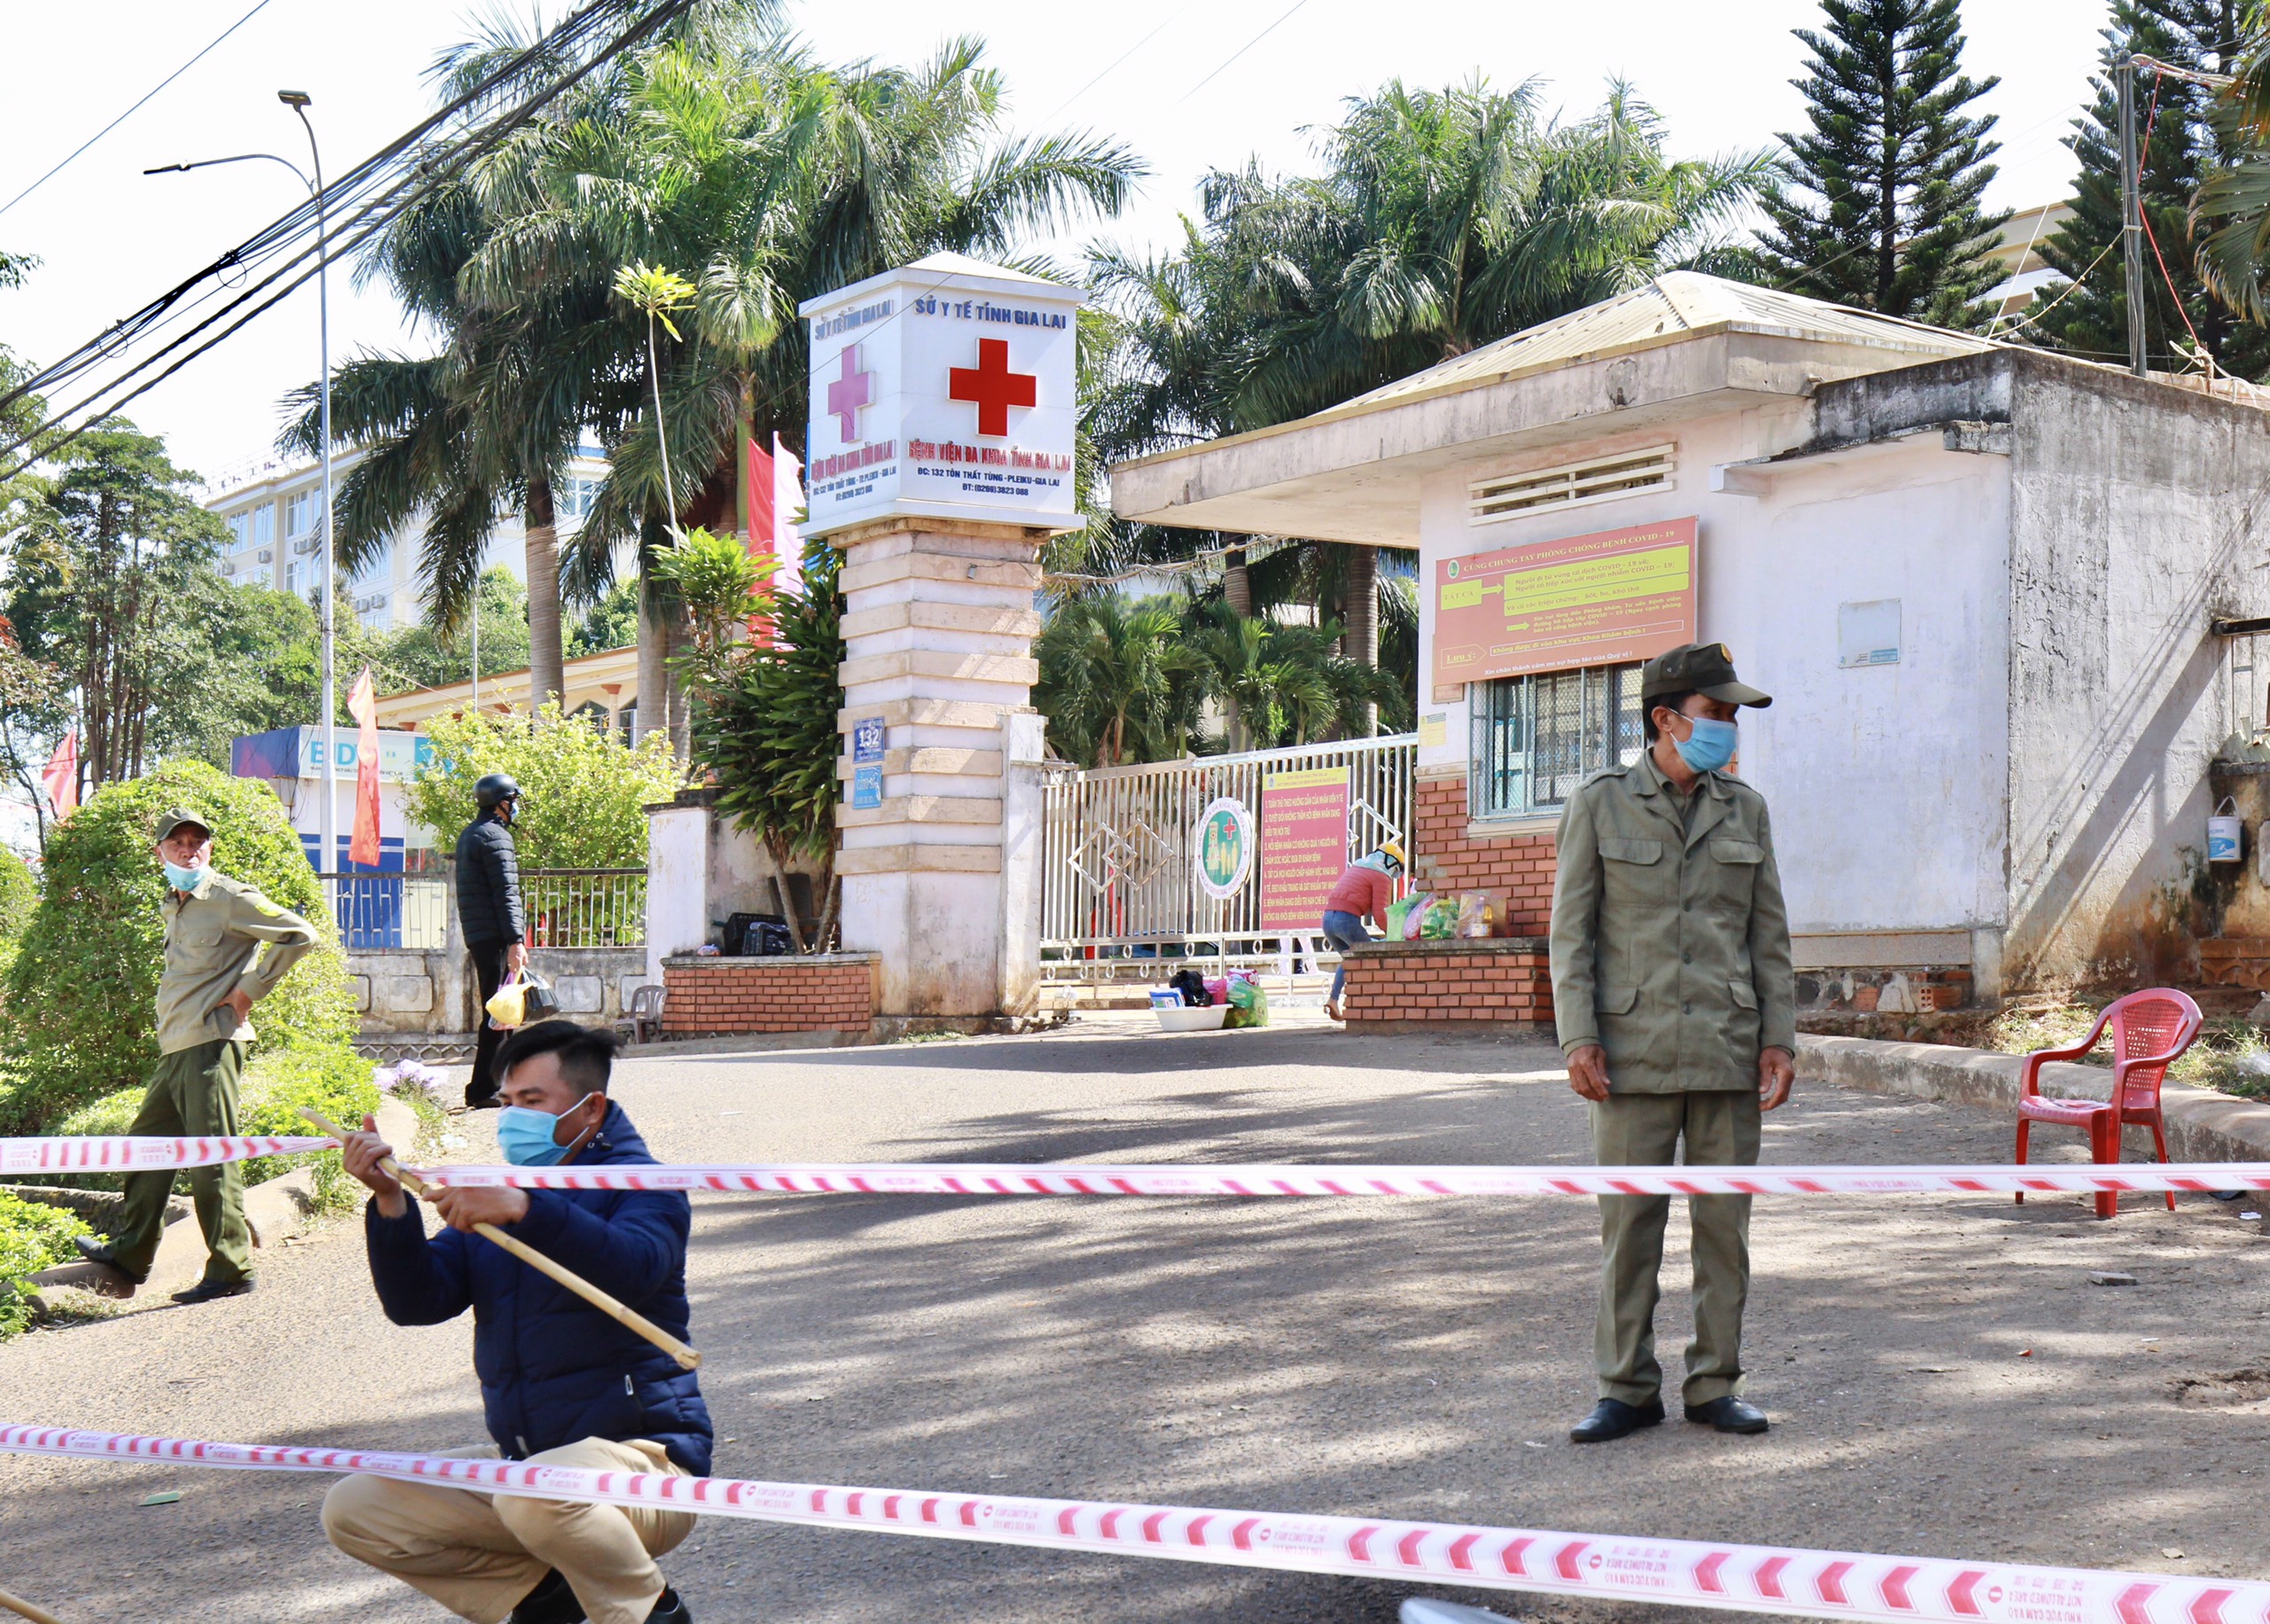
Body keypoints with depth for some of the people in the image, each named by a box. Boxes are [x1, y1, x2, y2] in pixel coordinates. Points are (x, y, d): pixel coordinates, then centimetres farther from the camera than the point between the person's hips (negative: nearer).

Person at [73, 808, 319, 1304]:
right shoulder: (172, 906, 18)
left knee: (211, 1159, -7)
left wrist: (250, 990, -13)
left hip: (212, 1044, -9)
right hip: (174, 1049, 9)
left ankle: (231, 1269, -1)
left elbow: (299, 934, -15)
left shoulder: (228, 898, -9)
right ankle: (130, 1253, 26)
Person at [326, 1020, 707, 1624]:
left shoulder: (642, 1186, -5)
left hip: (641, 1458, -7)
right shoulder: (490, 1197, 13)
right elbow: (416, 1302, 1)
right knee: (351, 1510, -3)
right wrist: (389, 1200, -15)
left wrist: (524, 1209, -40)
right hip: (520, 1459, 7)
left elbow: (633, 1270, -29)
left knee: (537, 1493, -38)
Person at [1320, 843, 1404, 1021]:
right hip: (1347, 919, -7)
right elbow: (1379, 913, -6)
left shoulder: (1354, 868, 27)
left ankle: (1333, 998, 9)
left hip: (1327, 917, 8)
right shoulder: (1381, 877, 1)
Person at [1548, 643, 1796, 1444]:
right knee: (1629, 1219, 0)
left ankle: (1715, 1384, 14)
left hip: (1727, 1048, 3)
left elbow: (1769, 934, 12)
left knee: (1724, 1218, 4)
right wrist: (1578, 1038, -8)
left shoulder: (1744, 809, 11)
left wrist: (1779, 1039, 4)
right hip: (1635, 1047, -3)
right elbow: (1571, 930, 1)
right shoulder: (1600, 804, 2)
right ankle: (1628, 1388, 9)